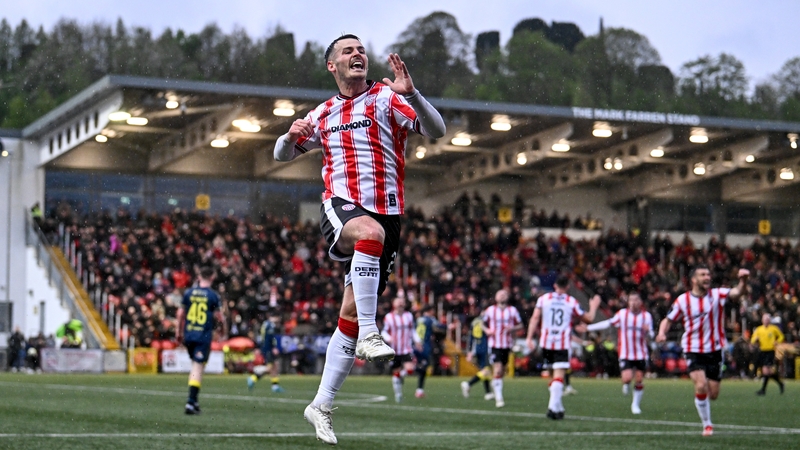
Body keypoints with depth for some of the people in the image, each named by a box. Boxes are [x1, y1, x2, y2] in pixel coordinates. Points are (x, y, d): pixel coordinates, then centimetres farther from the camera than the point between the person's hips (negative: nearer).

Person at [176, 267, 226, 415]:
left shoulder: (189, 292, 5)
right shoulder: (213, 295, -6)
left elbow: (181, 313, 9)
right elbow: (218, 316, -4)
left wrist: (179, 331, 21)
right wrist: (223, 328, 17)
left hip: (189, 334, 4)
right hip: (204, 336, -4)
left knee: (195, 365, 19)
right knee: (198, 368, -4)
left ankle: (194, 401, 17)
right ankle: (191, 401, -12)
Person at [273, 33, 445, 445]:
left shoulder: (386, 98, 3)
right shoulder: (323, 114, 14)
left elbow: (436, 130, -9)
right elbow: (282, 155, 24)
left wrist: (411, 94, -27)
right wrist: (291, 136, 0)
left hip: (386, 212, 0)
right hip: (340, 209, 0)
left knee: (351, 311, 1)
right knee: (370, 231, -38)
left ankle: (321, 405, 11)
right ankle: (368, 335, -37)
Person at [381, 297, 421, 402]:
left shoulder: (409, 316, 9)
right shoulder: (389, 317, 0)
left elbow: (412, 330, 18)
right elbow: (384, 332, 3)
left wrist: (417, 340, 4)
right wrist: (389, 338, -17)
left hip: (407, 349, 1)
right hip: (395, 350, -1)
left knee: (409, 369, -18)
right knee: (396, 372, 3)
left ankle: (401, 375, 15)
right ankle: (398, 394, 17)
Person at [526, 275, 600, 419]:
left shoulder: (543, 299, 6)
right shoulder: (572, 302, 3)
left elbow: (535, 318, -3)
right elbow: (588, 319, 12)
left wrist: (530, 337, -5)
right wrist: (593, 307, 30)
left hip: (546, 342, 3)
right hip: (563, 344, -3)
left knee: (555, 374, 17)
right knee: (559, 376, -9)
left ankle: (558, 407, 17)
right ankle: (553, 406, -24)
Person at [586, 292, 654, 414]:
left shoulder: (647, 316, 2)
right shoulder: (622, 314, -2)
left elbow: (651, 335, 3)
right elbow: (608, 323, 1)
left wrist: (648, 330, -22)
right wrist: (588, 327, -2)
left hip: (641, 354, 2)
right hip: (625, 354, -2)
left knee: (639, 379, 1)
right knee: (627, 378, -16)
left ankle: (636, 404, 19)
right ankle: (626, 385, 22)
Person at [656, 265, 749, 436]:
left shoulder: (717, 294, -4)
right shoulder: (683, 300, -3)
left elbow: (737, 292, -21)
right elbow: (668, 319, 5)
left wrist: (743, 280, -42)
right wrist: (662, 333, -16)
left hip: (715, 350, 2)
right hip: (693, 350, -1)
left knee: (713, 394, 3)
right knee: (701, 385, -20)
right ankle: (707, 424, -2)